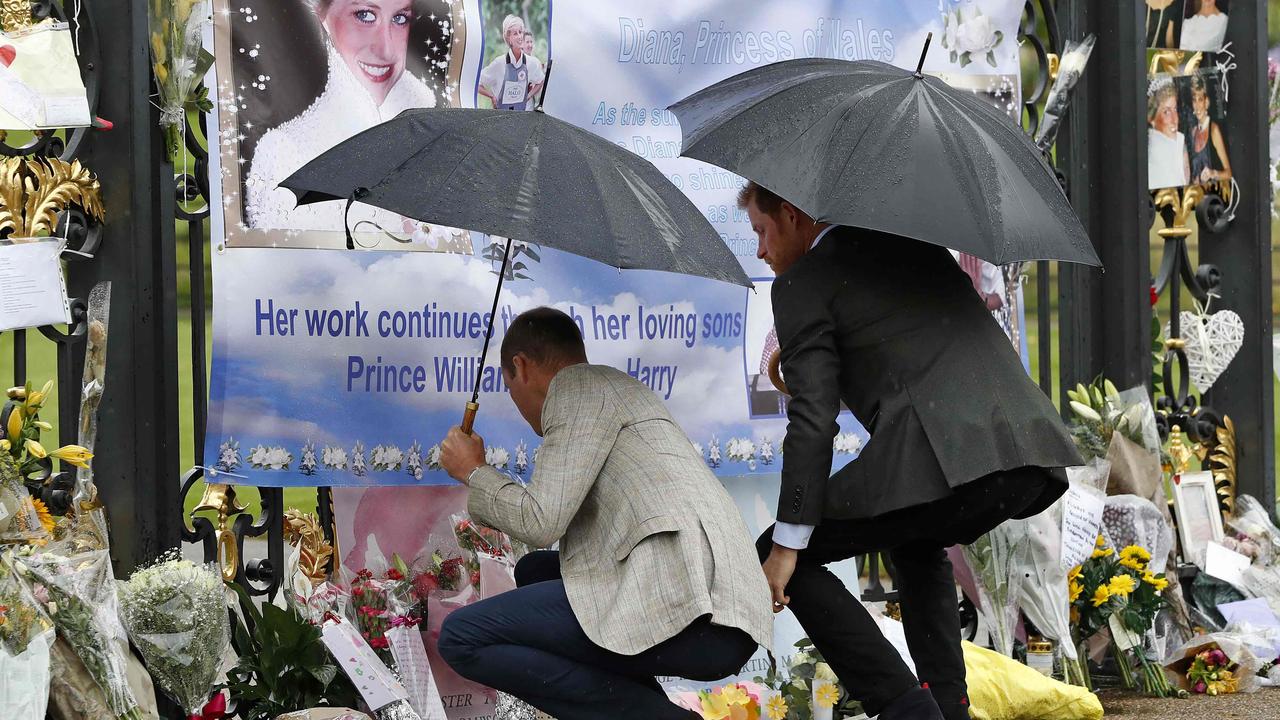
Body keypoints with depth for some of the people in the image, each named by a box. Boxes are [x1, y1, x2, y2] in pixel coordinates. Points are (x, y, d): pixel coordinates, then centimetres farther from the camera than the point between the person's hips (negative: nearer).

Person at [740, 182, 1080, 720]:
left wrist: (788, 543, -2)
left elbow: (813, 419, -3)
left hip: (943, 460, -8)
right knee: (918, 545, 37)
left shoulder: (802, 283, 5)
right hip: (1032, 451, 8)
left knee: (779, 556, 7)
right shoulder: (911, 242, 28)